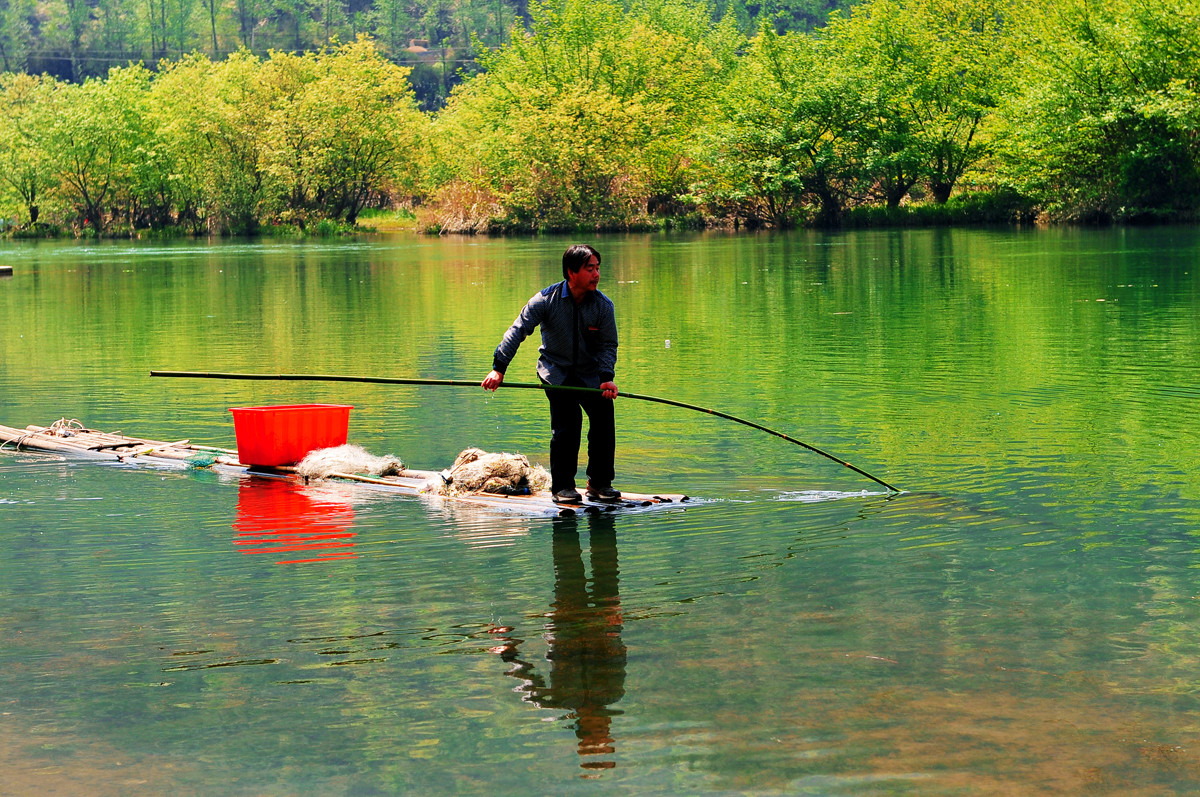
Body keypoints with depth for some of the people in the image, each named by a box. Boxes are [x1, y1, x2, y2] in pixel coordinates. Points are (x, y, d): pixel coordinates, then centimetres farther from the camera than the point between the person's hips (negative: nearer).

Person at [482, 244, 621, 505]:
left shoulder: (603, 305, -9)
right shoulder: (546, 300, -15)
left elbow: (608, 345, -7)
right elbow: (518, 330, -16)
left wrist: (607, 378, -23)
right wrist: (499, 368, -25)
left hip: (590, 373, 3)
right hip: (556, 371, -3)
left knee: (604, 419, -7)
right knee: (567, 421, -18)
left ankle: (599, 483, 9)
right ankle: (562, 486, -6)